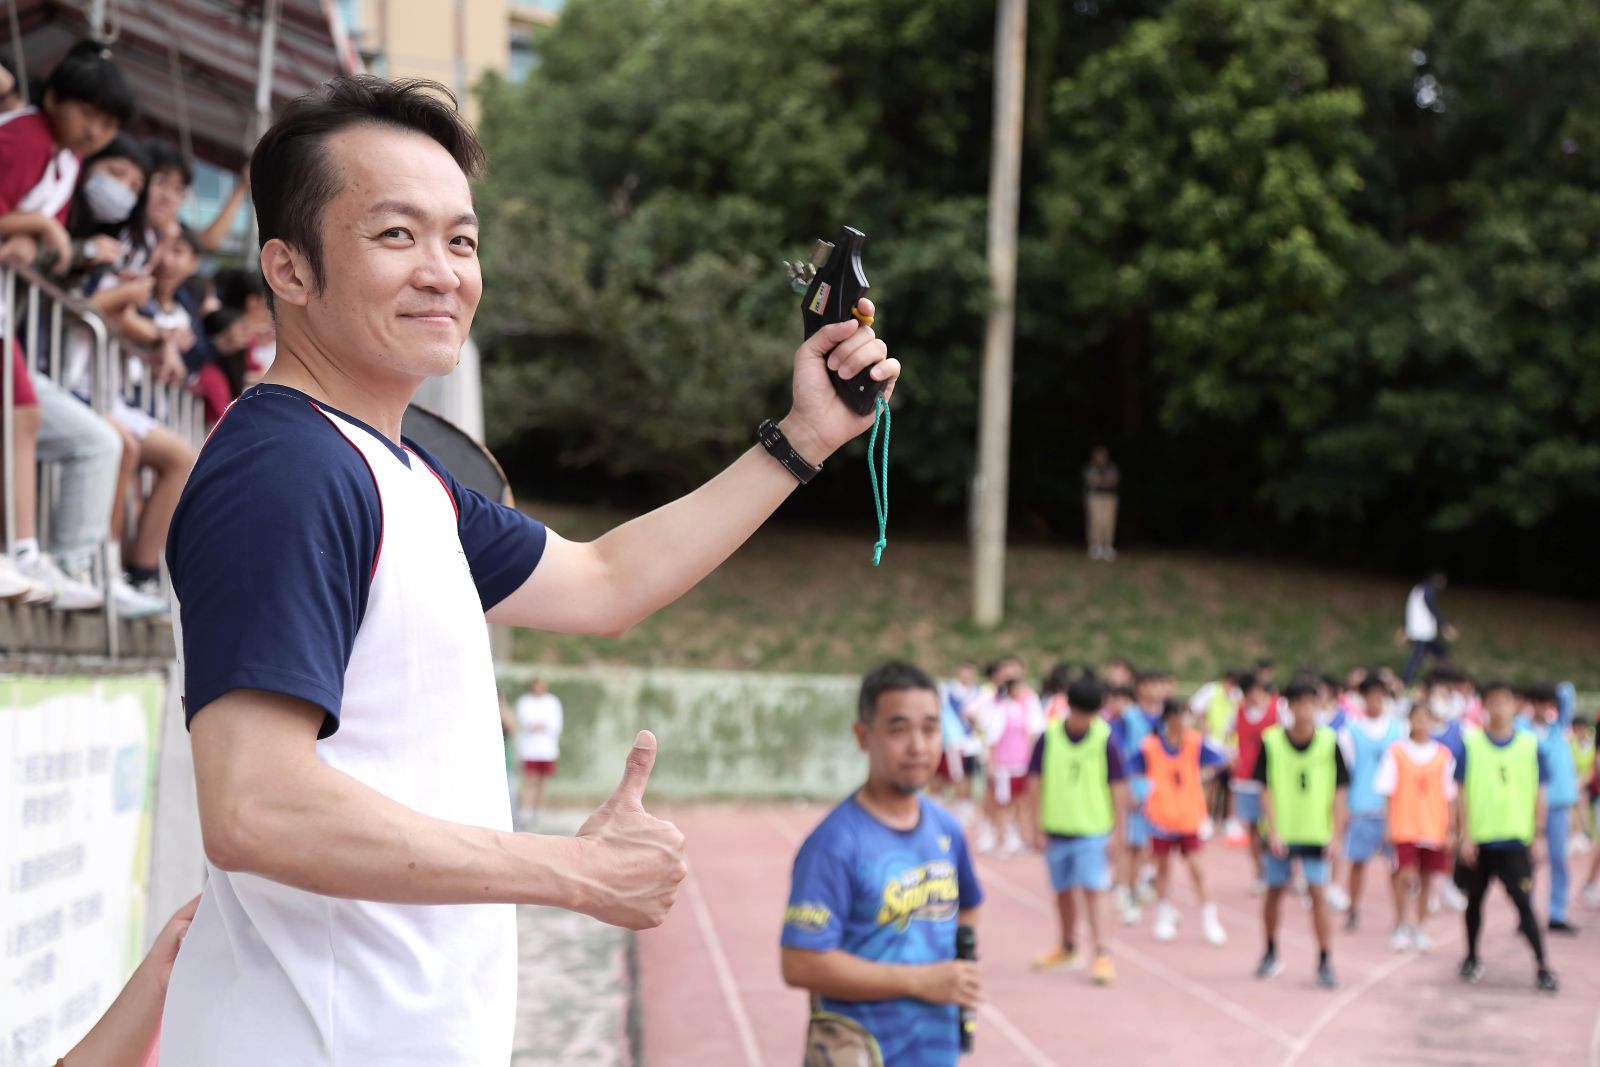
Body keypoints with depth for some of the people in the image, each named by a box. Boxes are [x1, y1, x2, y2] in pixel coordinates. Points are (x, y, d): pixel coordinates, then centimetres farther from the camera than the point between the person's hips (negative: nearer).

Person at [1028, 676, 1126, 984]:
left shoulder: (1105, 740, -8)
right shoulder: (1048, 739, -5)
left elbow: (1118, 786, -3)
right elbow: (1036, 783, -1)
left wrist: (1117, 831, -5)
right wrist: (1038, 829, -2)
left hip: (1093, 831, -3)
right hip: (1056, 829, 3)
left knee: (1093, 892, -10)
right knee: (1064, 891, 15)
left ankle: (1103, 955, -10)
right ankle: (1068, 948, 32)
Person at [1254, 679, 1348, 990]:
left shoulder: (1329, 743, -5)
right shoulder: (1271, 741, -7)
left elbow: (1338, 792, -2)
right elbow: (1266, 790, -4)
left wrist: (1336, 835, -7)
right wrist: (1273, 832, -11)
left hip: (1316, 834, -1)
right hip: (1281, 833, 1)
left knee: (1317, 893, -7)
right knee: (1274, 892, 10)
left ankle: (1325, 962, -1)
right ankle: (1271, 953, 29)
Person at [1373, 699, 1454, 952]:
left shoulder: (1443, 755, 4)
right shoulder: (1396, 752, -1)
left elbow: (1448, 796, 8)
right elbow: (1388, 792, 0)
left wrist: (1449, 831, 5)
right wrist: (1388, 825, -4)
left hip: (1434, 827, 2)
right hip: (1405, 825, -2)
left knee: (1426, 878, 7)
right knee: (1406, 875, -10)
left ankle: (1420, 929, 21)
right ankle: (1400, 928, 5)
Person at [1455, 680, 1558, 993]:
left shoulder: (1530, 744, 1)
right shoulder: (1470, 744, -1)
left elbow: (1538, 794, 5)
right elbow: (1461, 792, 0)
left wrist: (1538, 837, 1)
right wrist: (1465, 836, -5)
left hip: (1516, 839, -1)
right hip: (1479, 838, 1)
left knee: (1523, 902, -8)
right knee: (1475, 900, 13)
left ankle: (1542, 967, -7)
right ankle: (1472, 958, 30)